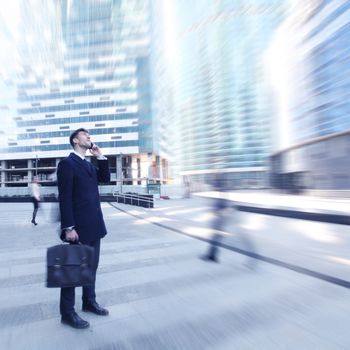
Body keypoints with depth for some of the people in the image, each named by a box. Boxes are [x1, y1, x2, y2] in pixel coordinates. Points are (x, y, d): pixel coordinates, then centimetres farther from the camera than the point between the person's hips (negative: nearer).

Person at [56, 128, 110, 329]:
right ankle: (68, 313, 20)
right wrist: (68, 227, -19)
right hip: (78, 227, -8)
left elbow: (106, 178, 10)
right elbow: (64, 198, -15)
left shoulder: (89, 165, 17)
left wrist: (100, 156, 3)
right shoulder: (67, 163, -9)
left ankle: (89, 302, 34)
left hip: (94, 226, 8)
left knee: (91, 266, 17)